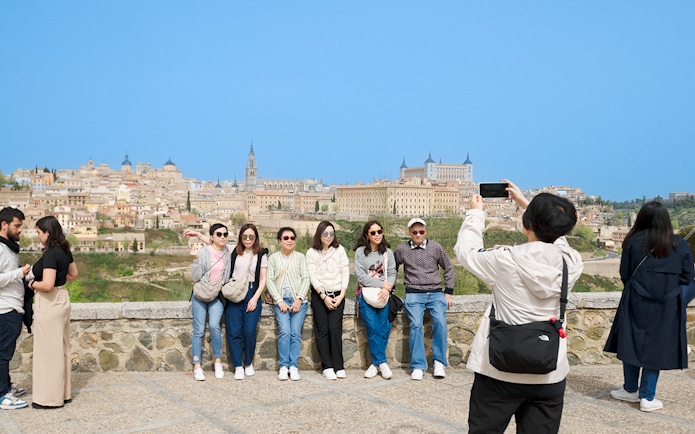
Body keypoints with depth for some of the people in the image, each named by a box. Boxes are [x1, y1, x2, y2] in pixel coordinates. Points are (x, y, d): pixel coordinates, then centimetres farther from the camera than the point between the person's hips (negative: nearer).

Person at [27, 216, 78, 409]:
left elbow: (47, 285, -27)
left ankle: (51, 398, 12)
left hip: (49, 304, -9)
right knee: (61, 349, 16)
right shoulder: (64, 251, 6)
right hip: (62, 299, 9)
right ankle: (63, 393, 26)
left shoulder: (50, 254, -21)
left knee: (49, 350, 1)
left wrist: (32, 283, -9)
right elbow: (73, 274, 19)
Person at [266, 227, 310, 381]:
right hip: (281, 300, 0)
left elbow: (305, 279, 4)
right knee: (284, 332, -14)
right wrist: (280, 301, -7)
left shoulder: (300, 257, 10)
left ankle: (294, 366, -2)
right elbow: (269, 280, 3)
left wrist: (299, 299, -8)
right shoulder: (273, 258, 10)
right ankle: (283, 366, -5)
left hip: (299, 300, 0)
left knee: (296, 332, -9)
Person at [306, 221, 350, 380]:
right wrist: (324, 297, -11)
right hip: (319, 296, 0)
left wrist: (341, 295, -7)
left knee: (335, 328, -11)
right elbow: (313, 276, -4)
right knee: (322, 330, -3)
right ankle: (327, 367, 2)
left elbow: (345, 273, 2)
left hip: (337, 295, 0)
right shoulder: (311, 253, 2)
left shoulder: (339, 250, 4)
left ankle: (339, 366, -4)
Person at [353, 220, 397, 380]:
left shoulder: (388, 252, 13)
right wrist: (381, 283, -11)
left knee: (384, 328, -11)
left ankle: (376, 363, -1)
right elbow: (360, 275, -5)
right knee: (373, 327, -15)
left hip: (383, 294, 2)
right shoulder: (360, 252, 4)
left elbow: (392, 273, 5)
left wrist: (387, 288, -14)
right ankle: (382, 362, -5)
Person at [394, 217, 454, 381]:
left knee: (440, 322, -21)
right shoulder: (402, 249, 5)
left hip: (435, 292, 1)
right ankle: (418, 366, -14)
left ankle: (439, 362, -8)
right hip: (414, 294, 0)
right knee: (416, 325, -21)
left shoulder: (436, 247, 5)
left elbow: (448, 269, 14)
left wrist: (448, 292, 9)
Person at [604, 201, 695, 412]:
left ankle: (631, 390, 25)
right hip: (667, 307, 1)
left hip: (635, 302, 0)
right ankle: (647, 397, 13)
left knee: (632, 343, 13)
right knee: (657, 347, 9)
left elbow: (624, 274, -1)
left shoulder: (634, 242, -6)